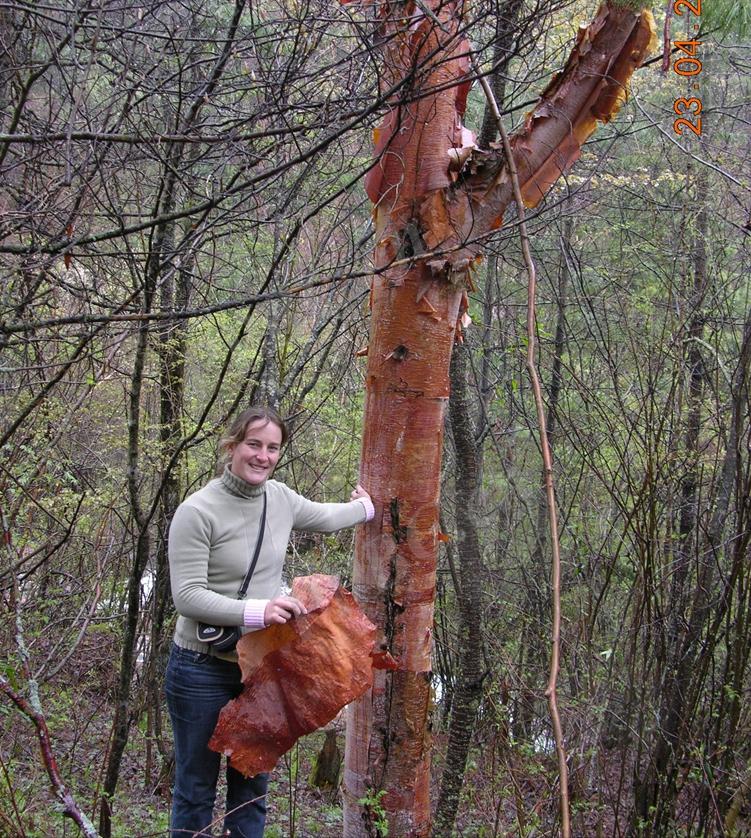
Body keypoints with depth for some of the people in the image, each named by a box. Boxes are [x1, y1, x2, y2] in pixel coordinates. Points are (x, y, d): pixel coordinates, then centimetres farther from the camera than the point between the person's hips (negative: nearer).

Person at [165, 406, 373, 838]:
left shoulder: (280, 498, -1)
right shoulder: (198, 511, -19)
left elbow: (323, 518, 22)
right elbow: (187, 596, -21)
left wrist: (366, 507, 38)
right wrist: (257, 611, -30)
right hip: (205, 670, -5)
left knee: (252, 786, 14)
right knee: (197, 790, 7)